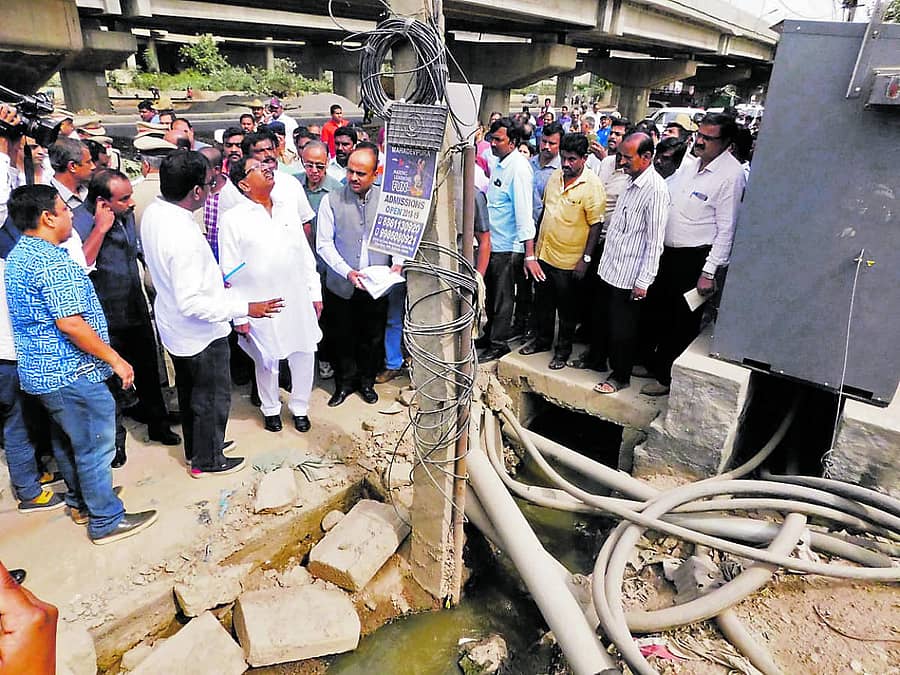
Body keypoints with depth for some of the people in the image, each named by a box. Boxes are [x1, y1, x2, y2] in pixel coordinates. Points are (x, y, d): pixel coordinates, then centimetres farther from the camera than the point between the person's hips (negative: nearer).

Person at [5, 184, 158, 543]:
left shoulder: (18, 255, 10)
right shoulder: (52, 262, -23)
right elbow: (70, 323, -28)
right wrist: (115, 360, -22)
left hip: (42, 371, 11)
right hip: (71, 374, -11)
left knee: (67, 441, 24)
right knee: (95, 447, 3)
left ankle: (80, 502, 42)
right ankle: (106, 521, 16)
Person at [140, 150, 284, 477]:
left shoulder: (153, 210, -6)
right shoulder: (183, 236, -35)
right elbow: (191, 304, -33)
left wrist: (211, 278, 12)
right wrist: (246, 308, -30)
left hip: (174, 327, 9)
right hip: (200, 333, -9)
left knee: (189, 390, 26)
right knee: (213, 398, 13)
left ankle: (195, 447, 46)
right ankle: (207, 461, 32)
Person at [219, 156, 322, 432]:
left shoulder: (288, 209, 6)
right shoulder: (233, 219, -7)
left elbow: (306, 254, 10)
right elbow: (230, 271, -6)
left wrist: (315, 293, 8)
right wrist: (239, 315, -7)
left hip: (298, 300, 4)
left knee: (304, 354, 11)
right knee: (267, 360, 12)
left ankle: (299, 406, 32)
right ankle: (270, 408, 35)